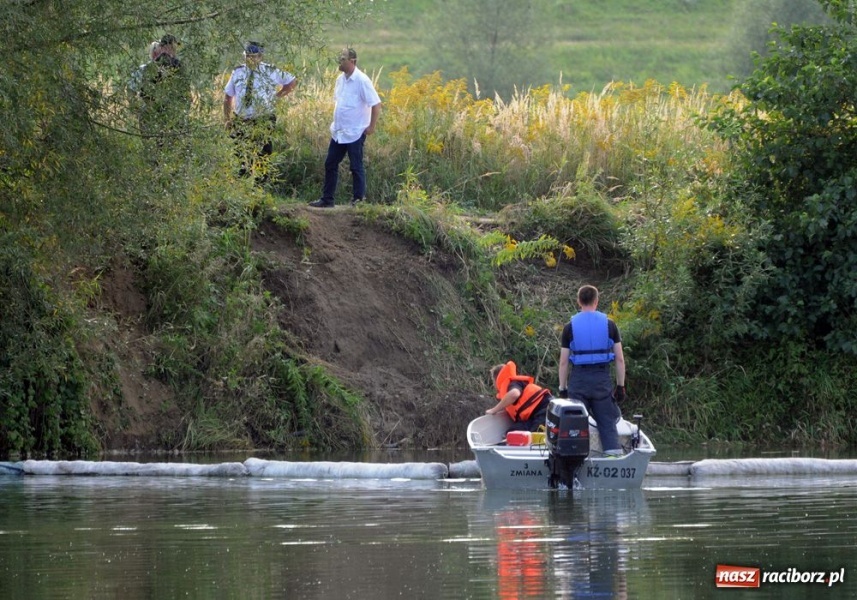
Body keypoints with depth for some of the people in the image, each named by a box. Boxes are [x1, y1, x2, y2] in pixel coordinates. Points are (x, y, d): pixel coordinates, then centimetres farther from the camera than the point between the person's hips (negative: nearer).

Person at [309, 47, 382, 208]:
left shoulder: (362, 81, -16)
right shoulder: (340, 79, 7)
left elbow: (376, 105, -16)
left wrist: (371, 127, -15)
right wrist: (336, 121, 16)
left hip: (355, 133, -8)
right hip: (338, 132, 8)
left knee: (356, 167, 1)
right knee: (330, 164, 11)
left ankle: (358, 199, 9)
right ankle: (327, 199, 19)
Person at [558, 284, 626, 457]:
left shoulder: (570, 327, 2)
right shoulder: (609, 325, 3)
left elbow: (563, 362, 1)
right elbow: (620, 359, 2)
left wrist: (562, 389, 8)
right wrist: (620, 386, 9)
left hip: (578, 380, -1)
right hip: (602, 379, 1)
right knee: (607, 423, 3)